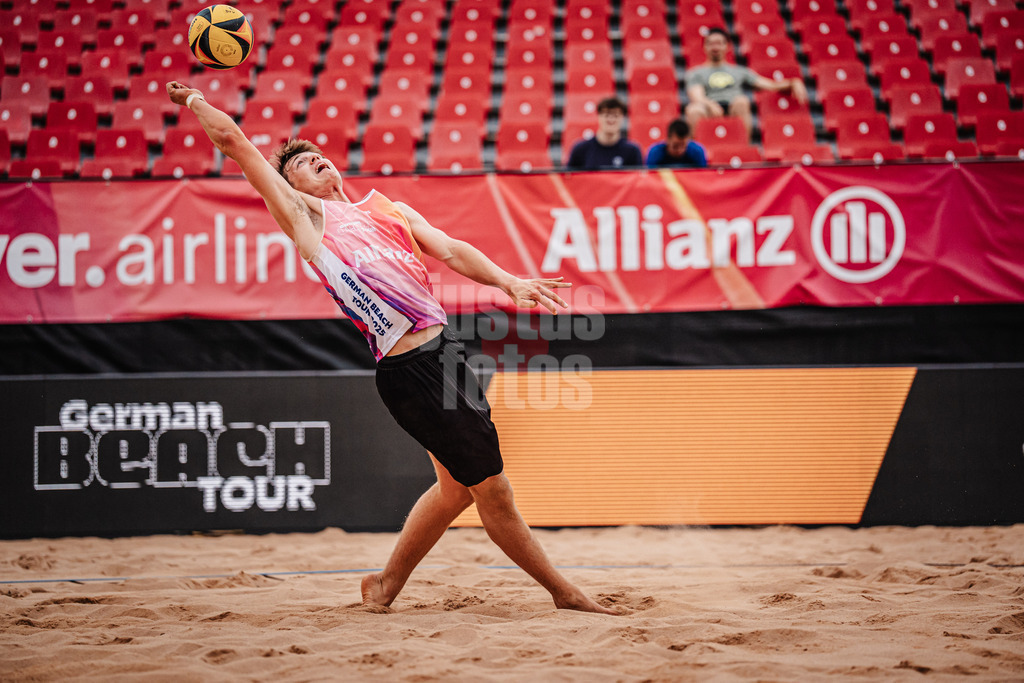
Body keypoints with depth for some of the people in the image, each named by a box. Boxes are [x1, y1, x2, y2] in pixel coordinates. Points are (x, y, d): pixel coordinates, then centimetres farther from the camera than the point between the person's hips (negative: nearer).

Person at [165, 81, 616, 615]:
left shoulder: (390, 209, 22)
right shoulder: (304, 216, 7)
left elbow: (450, 250, 10)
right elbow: (233, 141, 7)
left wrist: (508, 282, -6)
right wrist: (195, 101, 21)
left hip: (444, 350, 7)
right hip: (407, 368, -7)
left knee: (457, 486, 17)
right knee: (492, 488, -2)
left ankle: (388, 583, 33)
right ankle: (565, 593, 10)